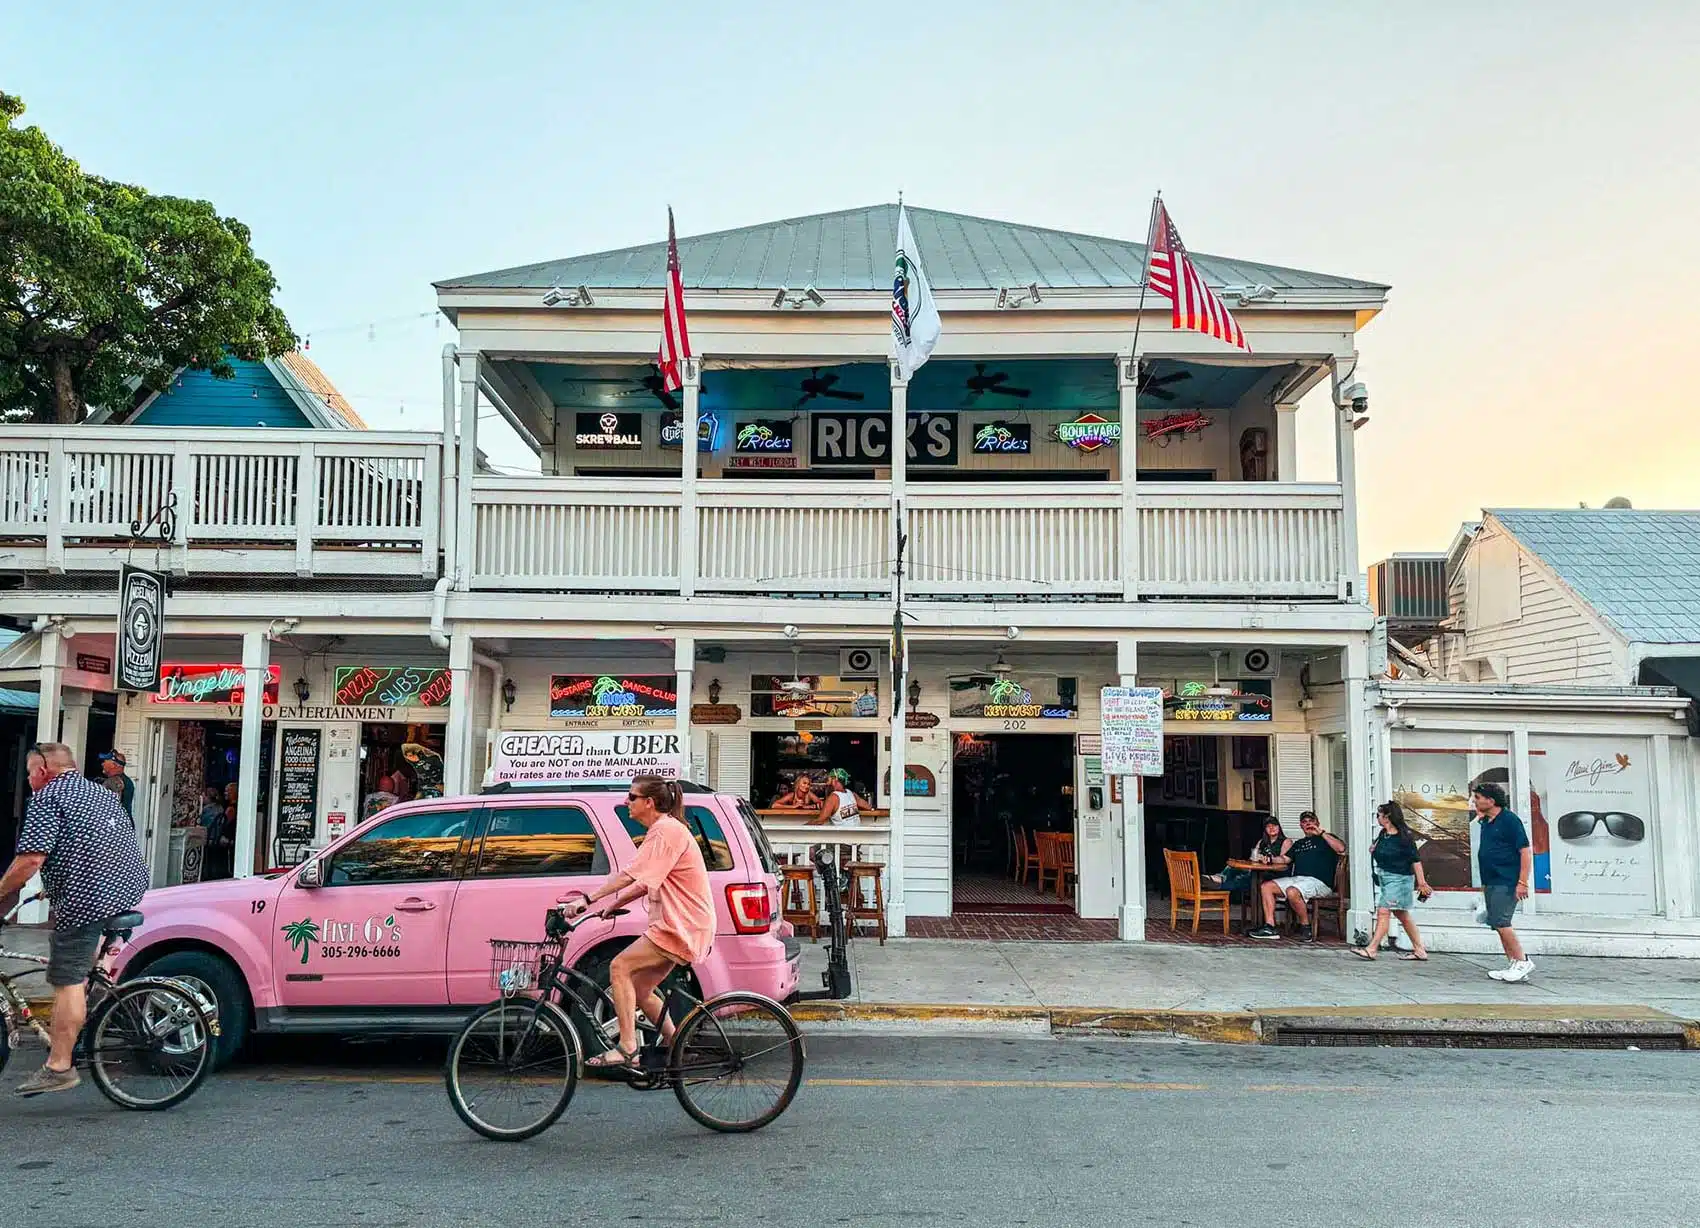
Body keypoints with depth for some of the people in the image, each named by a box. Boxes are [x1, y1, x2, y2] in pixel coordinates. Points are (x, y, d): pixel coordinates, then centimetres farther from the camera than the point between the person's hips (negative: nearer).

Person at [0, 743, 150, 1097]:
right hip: (131, 886, 8)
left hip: (86, 896, -8)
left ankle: (58, 1068, -1)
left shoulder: (47, 797, -2)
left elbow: (31, 859, -13)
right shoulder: (105, 793, 23)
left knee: (67, 982, -3)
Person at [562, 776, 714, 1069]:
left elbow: (631, 875, -25)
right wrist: (613, 904, 10)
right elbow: (645, 882, 20)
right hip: (678, 925, 10)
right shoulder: (664, 830, 18)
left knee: (620, 967, -14)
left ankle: (626, 1049, -13)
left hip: (681, 927, -10)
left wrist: (588, 899, -26)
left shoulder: (666, 831, -16)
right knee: (640, 989, 12)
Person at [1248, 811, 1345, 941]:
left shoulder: (1326, 838, 11)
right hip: (1297, 879, 7)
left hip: (1319, 882, -7)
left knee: (1292, 891, -35)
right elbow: (1285, 859, 26)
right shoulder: (1298, 843, 31)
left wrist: (1321, 833, -9)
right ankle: (1269, 927, -14)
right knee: (1267, 886, -9)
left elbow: (1341, 848, -9)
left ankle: (1305, 927, -17)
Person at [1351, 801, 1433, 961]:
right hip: (1384, 878, 9)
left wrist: (1421, 882, -16)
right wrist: (1373, 850, 2)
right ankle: (1420, 950, 20)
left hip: (1399, 879, -9)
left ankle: (1371, 949, -14)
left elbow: (1416, 860, -14)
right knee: (1402, 915, 12)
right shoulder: (1382, 835, 10)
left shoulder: (1404, 836, -13)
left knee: (1383, 912, -13)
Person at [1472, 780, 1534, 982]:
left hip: (1506, 882, -9)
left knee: (1500, 922, -14)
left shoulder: (1509, 820, -11)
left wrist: (1523, 882, -18)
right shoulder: (1485, 822, 14)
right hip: (1490, 882, 9)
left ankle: (1522, 961, -3)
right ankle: (1513, 965, 16)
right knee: (1497, 924, 9)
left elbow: (1526, 851, -14)